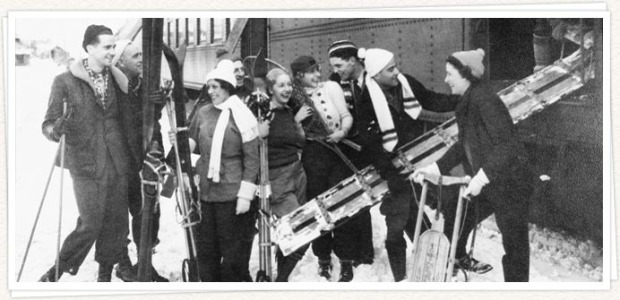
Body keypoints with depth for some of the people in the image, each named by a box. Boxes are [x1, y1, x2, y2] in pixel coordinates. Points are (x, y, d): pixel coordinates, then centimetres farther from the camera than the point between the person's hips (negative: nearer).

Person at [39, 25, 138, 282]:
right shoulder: (65, 82, -5)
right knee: (90, 225, -8)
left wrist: (136, 154, 14)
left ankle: (105, 276, 23)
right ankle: (55, 274, 11)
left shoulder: (118, 80, 9)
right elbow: (48, 123, -5)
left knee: (116, 223, 7)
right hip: (86, 166, -4)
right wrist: (56, 129, -28)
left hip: (118, 165, 5)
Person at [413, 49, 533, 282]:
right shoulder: (466, 102, 8)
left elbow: (506, 144, -28)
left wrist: (482, 177, -34)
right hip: (486, 184, 9)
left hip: (509, 183, -9)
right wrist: (436, 167, 9)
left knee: (514, 244, 2)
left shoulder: (483, 100, -22)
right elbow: (464, 145, 16)